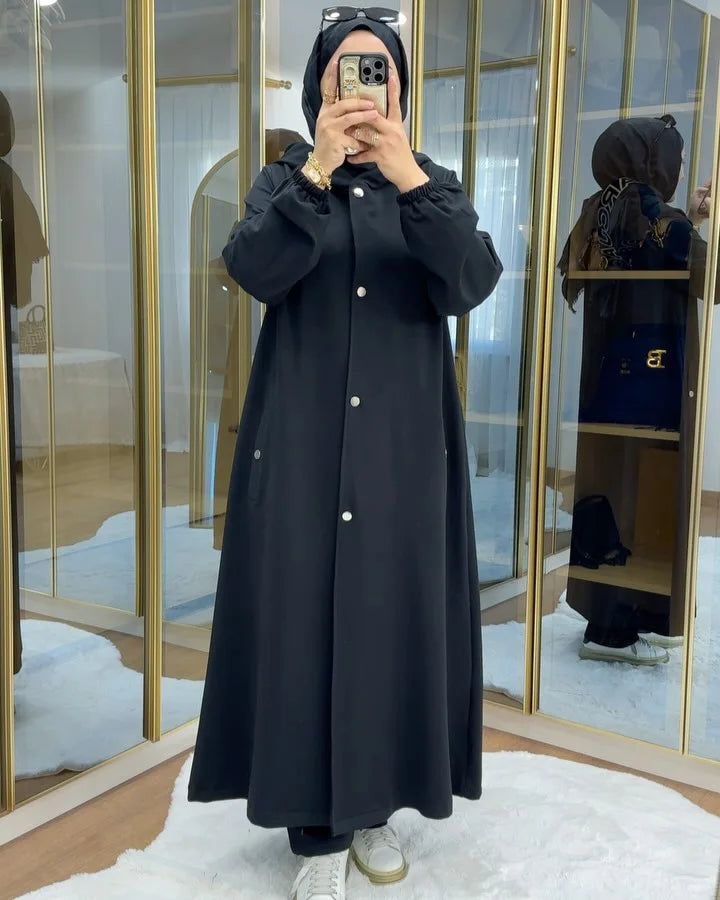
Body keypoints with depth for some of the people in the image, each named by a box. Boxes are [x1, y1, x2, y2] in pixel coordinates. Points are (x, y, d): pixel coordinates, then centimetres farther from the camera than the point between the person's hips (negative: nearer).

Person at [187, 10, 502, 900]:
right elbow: (253, 271, -15)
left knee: (394, 612, 5)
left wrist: (408, 178, -23)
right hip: (302, 438, -1)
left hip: (403, 441, 1)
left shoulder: (435, 183, 7)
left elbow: (471, 283, -12)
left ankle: (377, 807, 24)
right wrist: (318, 171, -25)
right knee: (304, 616, -1)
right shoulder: (284, 179, 5)